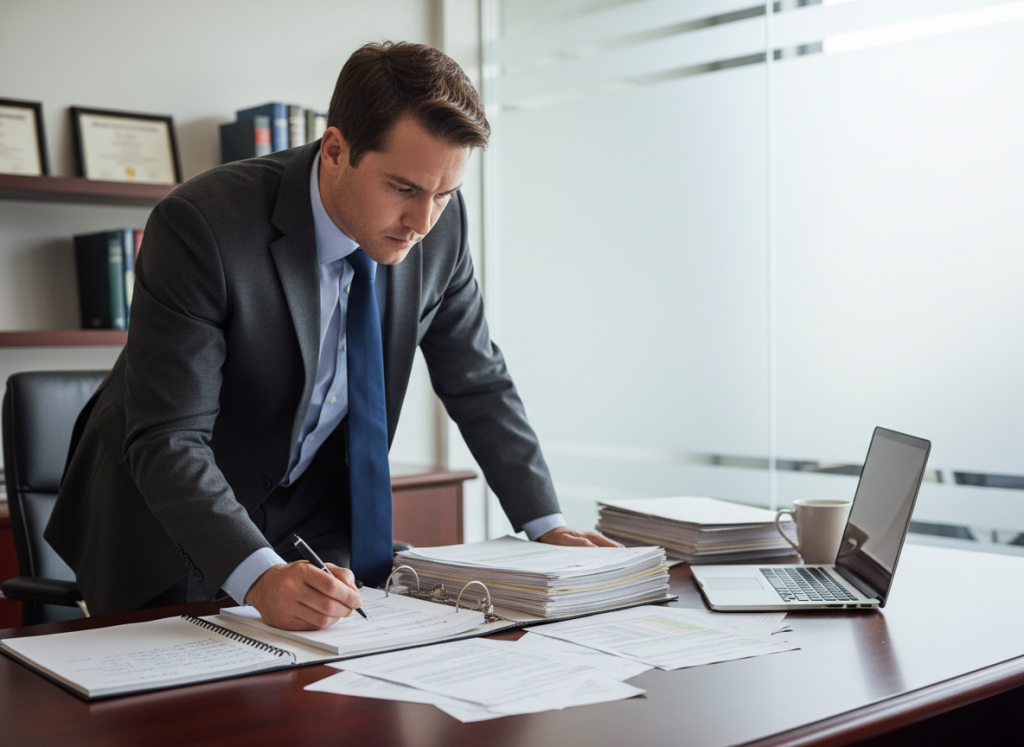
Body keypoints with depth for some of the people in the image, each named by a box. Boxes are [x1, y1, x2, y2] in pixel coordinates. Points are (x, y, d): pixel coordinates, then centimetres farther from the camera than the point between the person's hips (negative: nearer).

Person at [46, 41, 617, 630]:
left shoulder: (440, 222, -12)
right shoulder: (200, 225, -28)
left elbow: (477, 383, 1)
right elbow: (167, 440, -29)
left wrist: (545, 525, -3)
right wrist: (260, 577, -42)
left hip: (314, 515, 4)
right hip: (169, 510, -3)